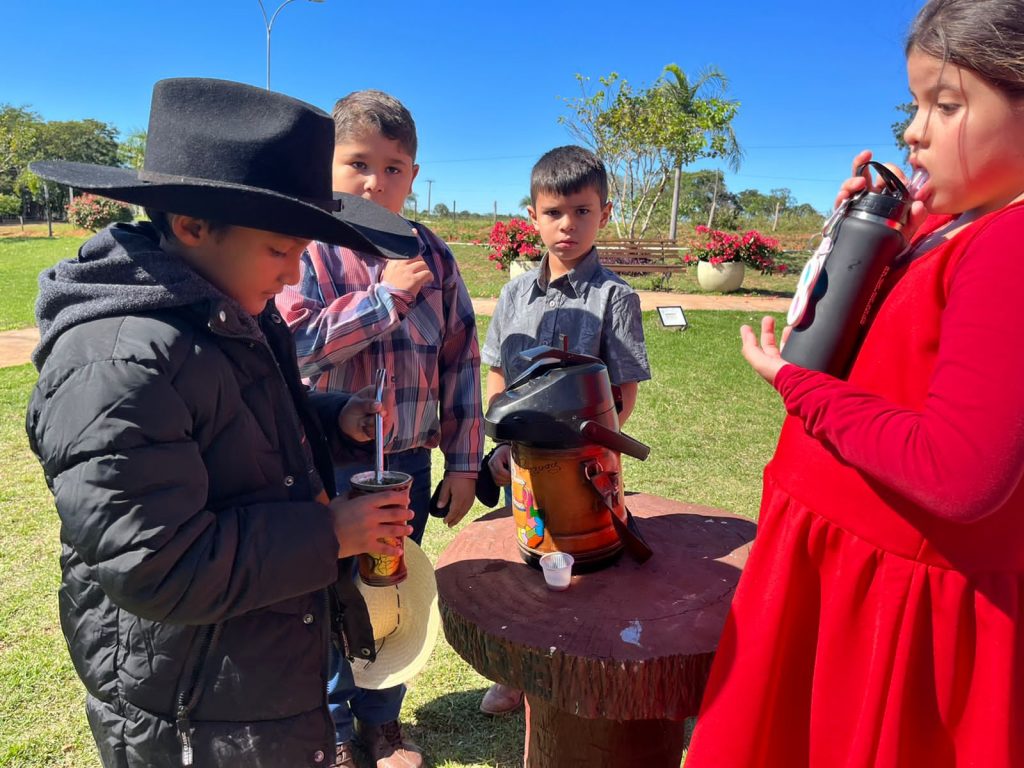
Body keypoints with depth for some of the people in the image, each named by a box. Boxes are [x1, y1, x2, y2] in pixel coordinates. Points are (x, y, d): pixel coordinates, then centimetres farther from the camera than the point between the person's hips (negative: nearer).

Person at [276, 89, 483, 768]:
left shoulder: (432, 255, 1)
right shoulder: (305, 248, -8)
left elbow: (462, 358, 3)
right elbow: (295, 342, -23)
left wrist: (464, 461, 2)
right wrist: (388, 294, -19)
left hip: (409, 464, 3)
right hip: (325, 465, -3)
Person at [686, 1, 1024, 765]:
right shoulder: (947, 226, 6)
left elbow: (957, 472, -30)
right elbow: (866, 350, 13)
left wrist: (791, 380, -17)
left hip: (902, 603, -8)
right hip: (831, 559, 8)